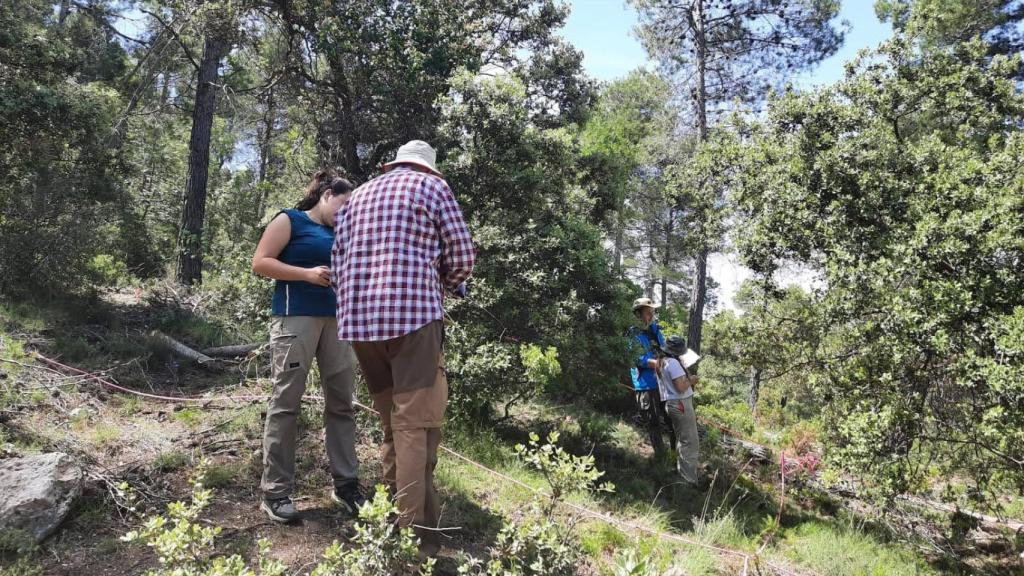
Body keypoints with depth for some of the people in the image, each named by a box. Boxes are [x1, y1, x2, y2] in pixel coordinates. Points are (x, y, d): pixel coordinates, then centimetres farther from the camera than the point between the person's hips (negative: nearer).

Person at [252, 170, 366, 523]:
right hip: (295, 318, -7)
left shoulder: (339, 233, 23)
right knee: (286, 403, -5)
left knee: (341, 402, 6)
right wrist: (308, 274, -13)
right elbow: (260, 263, -4)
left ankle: (346, 484, 14)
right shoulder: (290, 221, 4)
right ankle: (275, 492, 2)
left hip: (336, 320, 7)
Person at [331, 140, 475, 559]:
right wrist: (440, 286, 23)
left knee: (393, 425, 16)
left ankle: (397, 522, 21)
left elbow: (338, 262, 18)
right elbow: (462, 256, 5)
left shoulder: (357, 196, 24)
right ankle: (415, 535, -7)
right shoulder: (432, 185, 10)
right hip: (413, 314, -6)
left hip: (358, 320, 6)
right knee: (416, 425, -6)